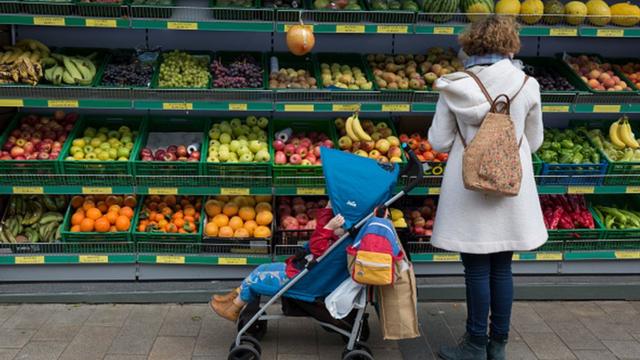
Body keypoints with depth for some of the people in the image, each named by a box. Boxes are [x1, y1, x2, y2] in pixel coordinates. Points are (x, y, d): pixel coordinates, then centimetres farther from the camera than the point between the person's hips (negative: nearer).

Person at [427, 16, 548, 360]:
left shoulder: (454, 86, -8)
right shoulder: (527, 85, -4)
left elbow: (439, 142, -5)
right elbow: (534, 142, 6)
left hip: (469, 190, -2)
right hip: (511, 189, 2)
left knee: (477, 270, 7)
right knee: (502, 269, 13)